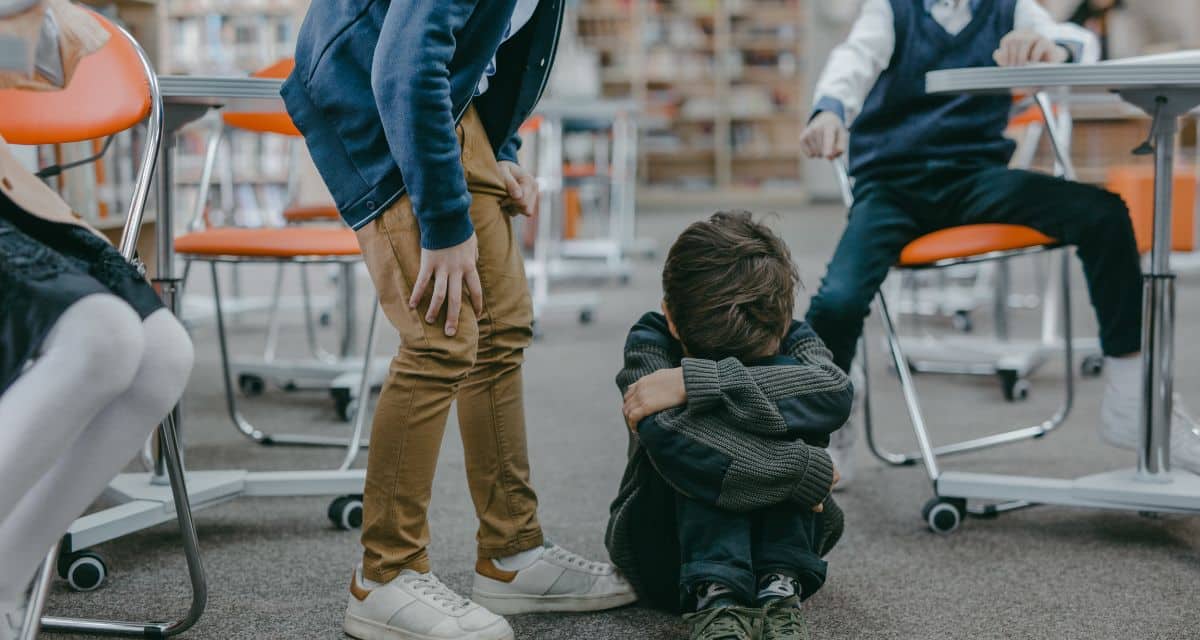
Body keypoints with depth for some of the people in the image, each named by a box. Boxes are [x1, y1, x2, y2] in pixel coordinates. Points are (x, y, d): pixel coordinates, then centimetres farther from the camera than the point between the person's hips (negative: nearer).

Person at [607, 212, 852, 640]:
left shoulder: (792, 340, -12)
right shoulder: (650, 342, -17)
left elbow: (836, 393, -38)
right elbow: (668, 434, -39)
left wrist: (693, 382, -41)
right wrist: (805, 471, -36)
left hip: (775, 540, 2)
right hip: (668, 555, -1)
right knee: (700, 433, -31)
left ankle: (780, 592, -34)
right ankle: (716, 600, -42)